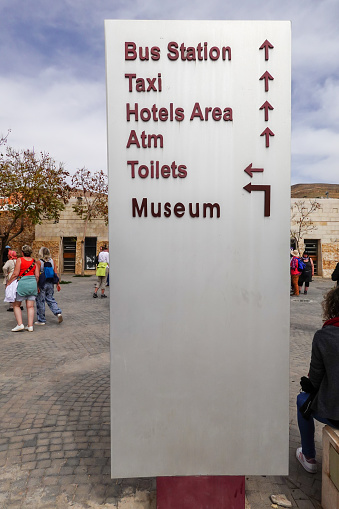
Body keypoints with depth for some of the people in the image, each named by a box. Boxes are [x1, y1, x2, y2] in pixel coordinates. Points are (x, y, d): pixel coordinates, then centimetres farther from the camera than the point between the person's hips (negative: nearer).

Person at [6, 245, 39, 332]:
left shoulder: (20, 260, -6)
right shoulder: (34, 261, 7)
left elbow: (15, 274, -10)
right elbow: (37, 276, 5)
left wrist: (8, 282, 2)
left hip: (22, 283, -4)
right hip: (32, 283, 4)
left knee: (16, 305, 9)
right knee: (30, 306, 6)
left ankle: (20, 324, 0)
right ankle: (30, 326, 6)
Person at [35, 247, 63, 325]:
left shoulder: (39, 262, -11)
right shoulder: (52, 261, 2)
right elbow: (55, 273, 4)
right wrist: (57, 283, 9)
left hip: (42, 284, -5)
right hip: (50, 283, 5)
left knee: (40, 301, 6)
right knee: (50, 299, 19)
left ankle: (41, 320, 14)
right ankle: (58, 312, 0)